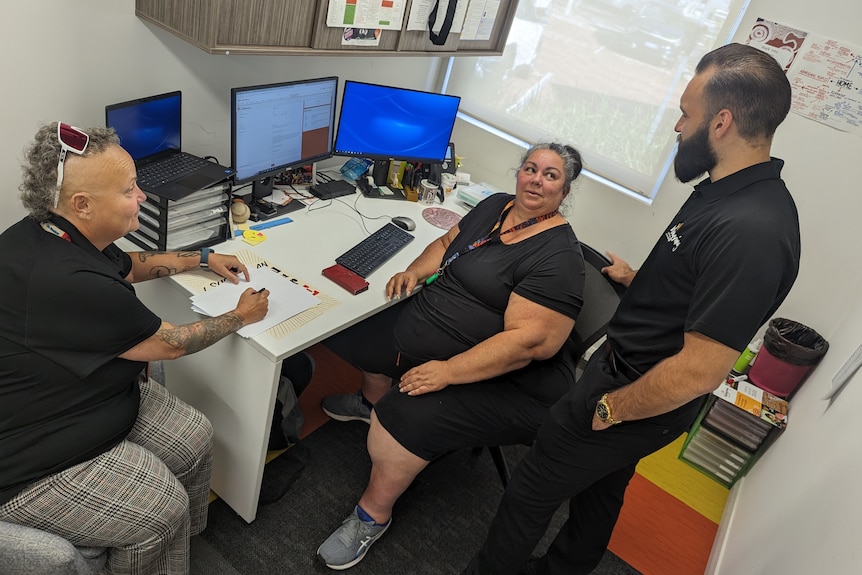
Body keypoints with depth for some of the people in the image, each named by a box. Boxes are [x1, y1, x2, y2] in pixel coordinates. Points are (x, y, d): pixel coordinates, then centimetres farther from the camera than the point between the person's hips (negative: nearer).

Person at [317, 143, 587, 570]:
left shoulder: (558, 257, -20)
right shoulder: (495, 206, 5)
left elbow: (530, 340, -28)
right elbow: (447, 242, 19)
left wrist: (449, 371, -30)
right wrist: (415, 270, -2)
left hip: (506, 380, -9)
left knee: (407, 417, -29)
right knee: (353, 328, 16)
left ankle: (373, 514, -1)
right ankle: (375, 401, 42)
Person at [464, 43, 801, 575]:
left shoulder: (750, 231, -32)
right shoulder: (727, 191, 0)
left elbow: (699, 371, -30)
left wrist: (610, 409, -19)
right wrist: (638, 279, 10)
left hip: (640, 404, -9)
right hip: (620, 367, 9)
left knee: (531, 493, 10)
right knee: (600, 492, 29)